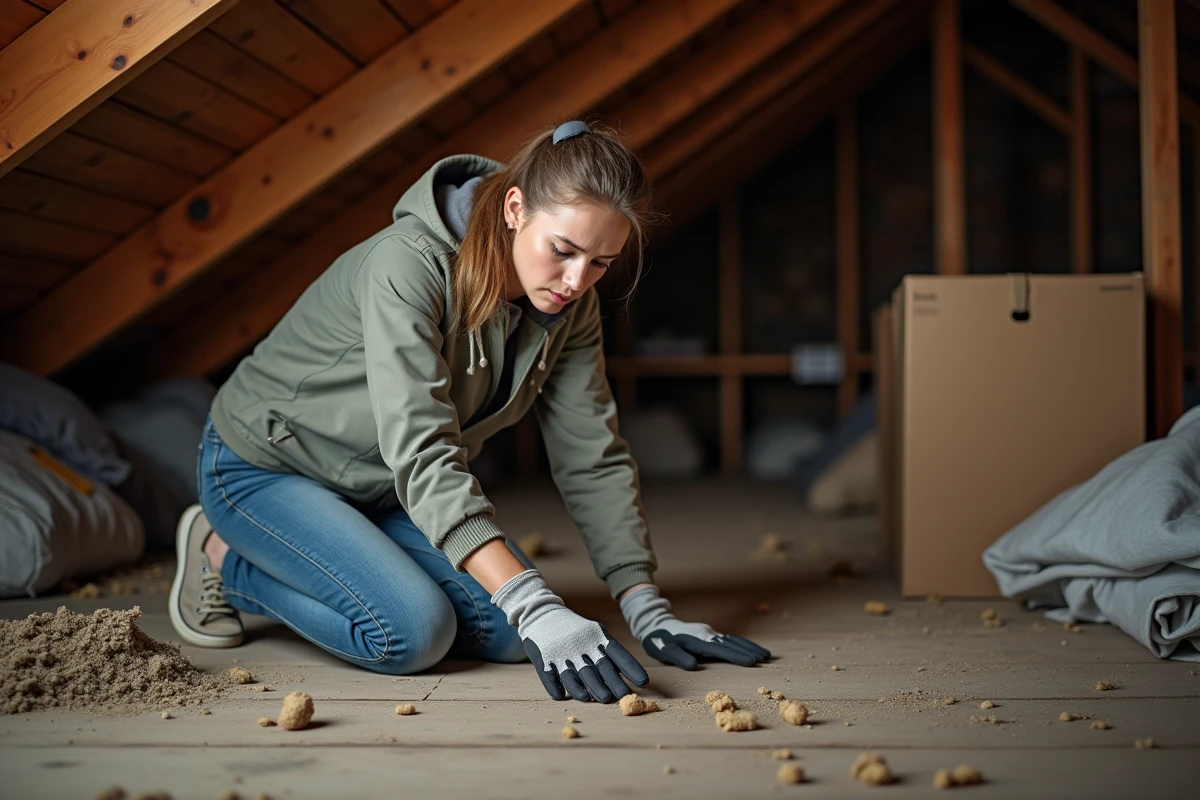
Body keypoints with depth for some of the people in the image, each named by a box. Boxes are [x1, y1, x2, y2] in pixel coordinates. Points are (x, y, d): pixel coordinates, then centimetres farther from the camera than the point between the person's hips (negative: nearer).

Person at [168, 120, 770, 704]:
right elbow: (422, 455, -40)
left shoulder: (569, 304, -11)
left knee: (507, 632, -11)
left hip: (378, 493, 7)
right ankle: (222, 555, 0)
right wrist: (537, 609, -47)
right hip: (265, 466, -7)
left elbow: (593, 457, -8)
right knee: (413, 631, -26)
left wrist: (647, 612, -15)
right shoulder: (406, 267, -32)